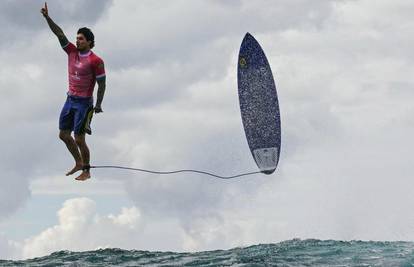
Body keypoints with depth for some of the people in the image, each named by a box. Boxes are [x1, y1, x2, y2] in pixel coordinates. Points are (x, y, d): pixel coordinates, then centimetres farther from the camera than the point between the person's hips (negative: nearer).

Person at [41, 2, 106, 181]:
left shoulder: (95, 61, -14)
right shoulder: (72, 52, 3)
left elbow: (102, 84, -10)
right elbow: (59, 34, -1)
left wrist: (98, 105, -12)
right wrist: (47, 17, -10)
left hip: (84, 103, -7)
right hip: (70, 99, 7)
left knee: (79, 139, -5)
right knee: (64, 134, 12)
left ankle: (86, 171, 9)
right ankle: (79, 163, 29)